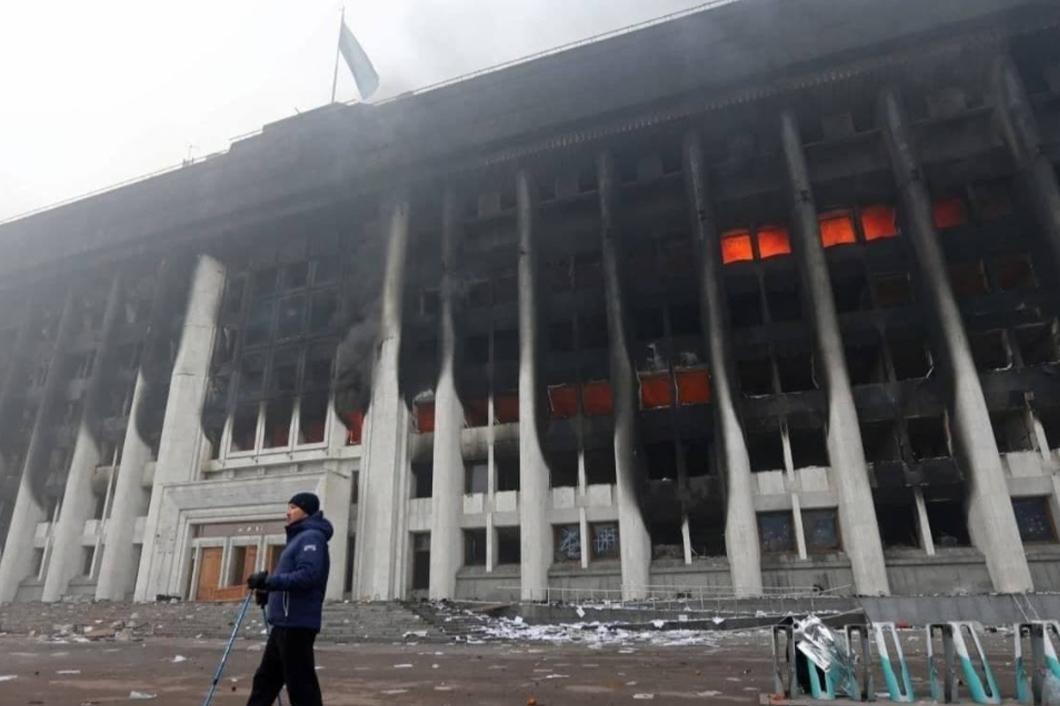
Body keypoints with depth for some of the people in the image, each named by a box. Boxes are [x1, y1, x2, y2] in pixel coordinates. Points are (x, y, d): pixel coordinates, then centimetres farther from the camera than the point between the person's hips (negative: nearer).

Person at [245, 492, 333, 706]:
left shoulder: (311, 537, -12)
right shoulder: (299, 537, 20)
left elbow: (308, 576, -25)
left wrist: (268, 580, -21)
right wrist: (269, 591, 11)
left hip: (297, 624, -10)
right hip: (286, 623, 10)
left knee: (300, 684, -4)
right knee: (266, 679, 16)